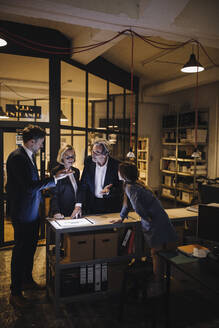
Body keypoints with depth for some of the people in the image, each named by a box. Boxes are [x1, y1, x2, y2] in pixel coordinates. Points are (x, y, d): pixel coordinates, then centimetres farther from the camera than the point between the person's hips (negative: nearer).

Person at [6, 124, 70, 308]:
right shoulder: (17, 157, -21)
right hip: (22, 214, -10)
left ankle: (27, 280, 39)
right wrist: (54, 179, -22)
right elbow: (29, 186, -26)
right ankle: (15, 293, 16)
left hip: (33, 212, 10)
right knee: (20, 251, 1)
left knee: (30, 248, 21)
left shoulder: (30, 156, 10)